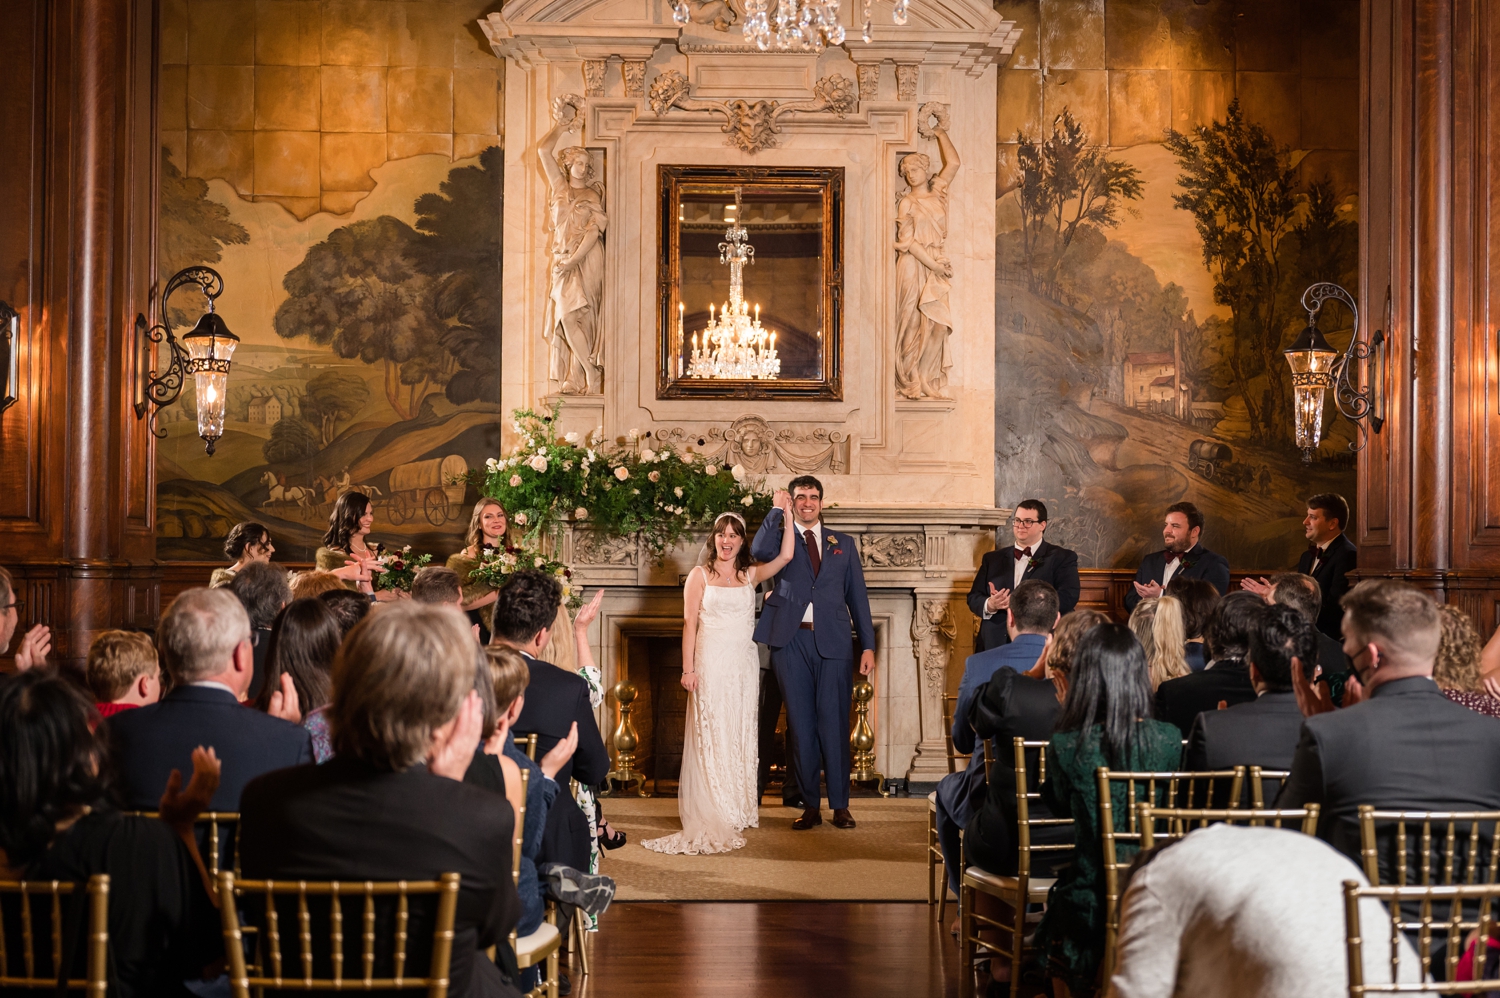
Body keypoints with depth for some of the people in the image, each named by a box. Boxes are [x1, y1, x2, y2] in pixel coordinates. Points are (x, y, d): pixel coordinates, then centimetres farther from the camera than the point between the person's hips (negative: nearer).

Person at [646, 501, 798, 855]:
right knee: (710, 738, -3)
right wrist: (688, 669, -10)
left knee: (741, 737, 8)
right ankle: (710, 817, 0)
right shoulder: (700, 575, 1)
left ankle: (739, 810, 16)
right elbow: (689, 623, -3)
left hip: (744, 666, 4)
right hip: (711, 665, -4)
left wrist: (786, 513, -3)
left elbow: (786, 555, 0)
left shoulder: (750, 575, 10)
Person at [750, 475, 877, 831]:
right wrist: (777, 512, -8)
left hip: (833, 642, 0)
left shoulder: (843, 544, 16)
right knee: (801, 724, 3)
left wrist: (867, 645, 6)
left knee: (834, 723, -3)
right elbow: (759, 551, -13)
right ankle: (811, 805, 9)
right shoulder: (781, 538, 11)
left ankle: (840, 805, 4)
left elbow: (857, 596, 13)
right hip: (791, 642, 0)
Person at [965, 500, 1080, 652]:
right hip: (994, 646, 3)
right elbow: (973, 598, 12)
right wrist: (990, 605, -13)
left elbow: (1068, 598, -10)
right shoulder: (993, 559, 16)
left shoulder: (1063, 558, 4)